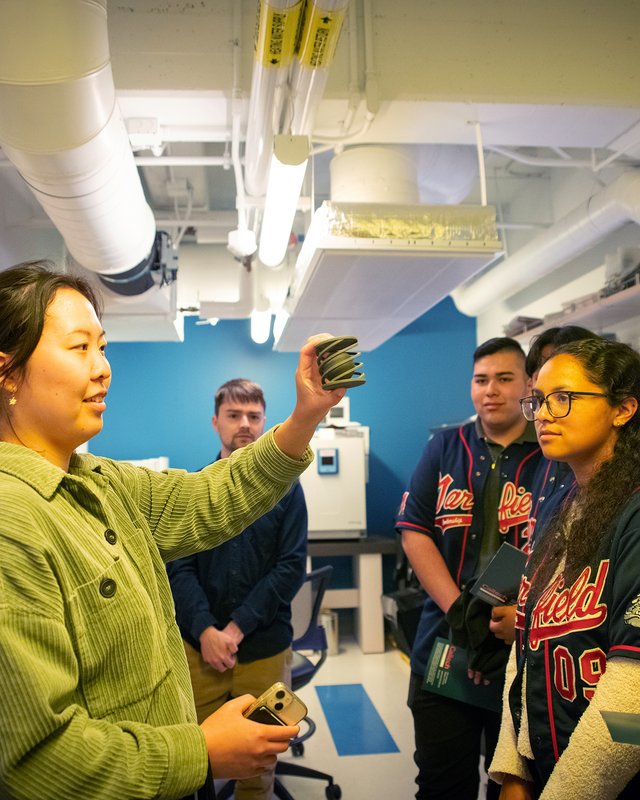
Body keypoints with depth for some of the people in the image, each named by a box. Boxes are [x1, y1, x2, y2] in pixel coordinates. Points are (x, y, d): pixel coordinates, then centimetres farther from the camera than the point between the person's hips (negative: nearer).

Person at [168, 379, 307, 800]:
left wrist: (237, 627, -14)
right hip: (198, 645, 1)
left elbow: (292, 567, -6)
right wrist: (206, 630, -17)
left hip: (265, 647, 0)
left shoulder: (285, 486, 1)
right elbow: (179, 567, -4)